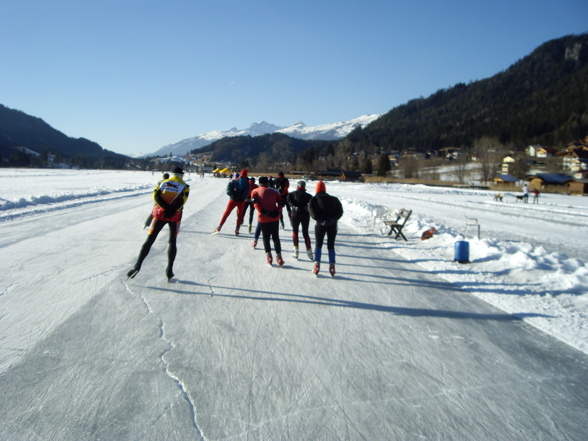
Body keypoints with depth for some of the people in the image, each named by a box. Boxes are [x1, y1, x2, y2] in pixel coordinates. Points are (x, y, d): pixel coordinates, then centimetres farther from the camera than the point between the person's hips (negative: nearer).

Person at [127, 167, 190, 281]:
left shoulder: (161, 183, 12)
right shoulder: (185, 186, 6)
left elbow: (156, 195, -6)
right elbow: (182, 200, -11)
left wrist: (165, 207, -15)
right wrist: (172, 211, -19)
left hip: (159, 214, 1)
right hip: (174, 216, -1)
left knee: (149, 240, 7)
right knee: (172, 242, 12)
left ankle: (137, 266, -4)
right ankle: (169, 270, 6)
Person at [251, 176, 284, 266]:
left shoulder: (255, 191, 4)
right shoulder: (274, 191, 10)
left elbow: (255, 202, -13)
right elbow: (281, 202, -1)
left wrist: (263, 211, -15)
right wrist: (277, 212, -9)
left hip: (263, 218, -1)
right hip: (275, 218, 2)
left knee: (266, 237, 14)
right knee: (276, 237, 12)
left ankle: (268, 255, 9)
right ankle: (278, 256, 9)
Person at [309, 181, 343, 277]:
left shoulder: (314, 199, 4)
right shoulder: (334, 199, 13)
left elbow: (311, 210, -13)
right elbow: (340, 211, 2)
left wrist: (319, 219, -12)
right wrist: (333, 219, -7)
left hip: (320, 224, -2)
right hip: (332, 225, 2)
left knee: (318, 245, 10)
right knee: (331, 245, 12)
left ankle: (317, 266, 2)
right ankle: (332, 266, 5)